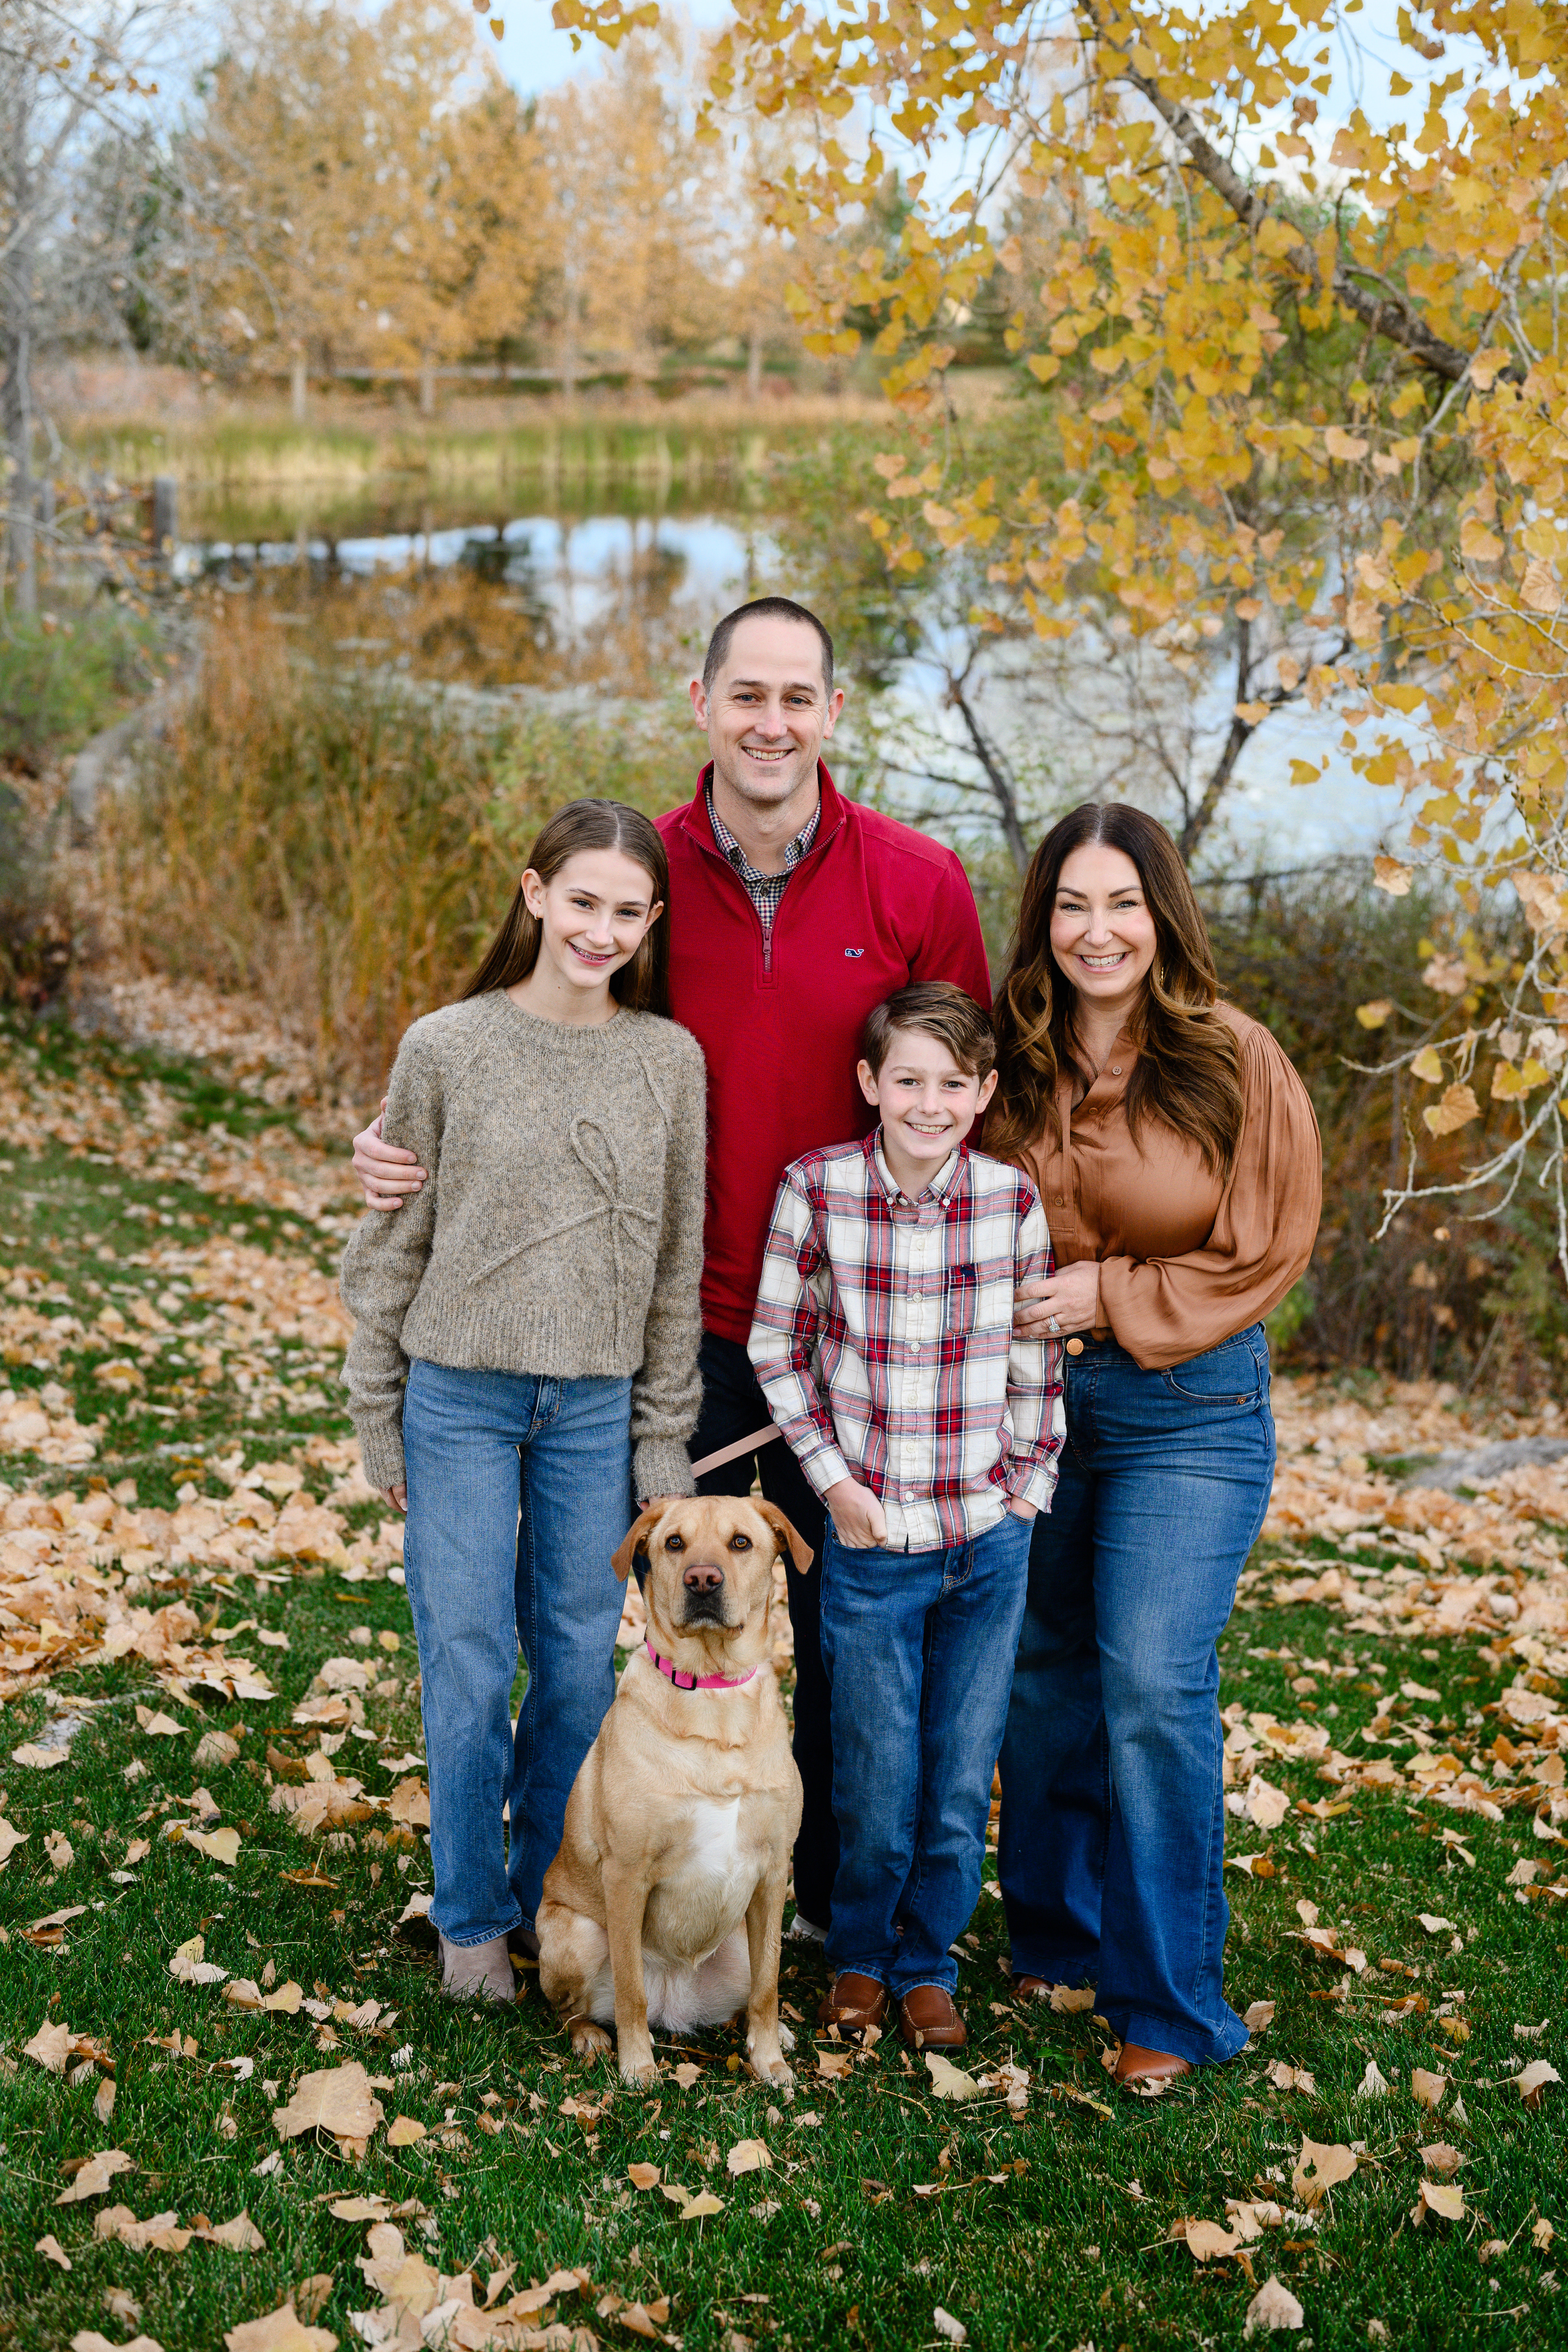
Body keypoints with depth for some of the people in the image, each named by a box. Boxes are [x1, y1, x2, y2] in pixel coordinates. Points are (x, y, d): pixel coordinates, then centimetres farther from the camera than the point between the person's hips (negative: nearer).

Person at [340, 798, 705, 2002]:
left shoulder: (672, 1060, 1)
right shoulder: (448, 1047, -4)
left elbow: (677, 1261, 5)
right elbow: (393, 1240, 2)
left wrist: (664, 1435, 4)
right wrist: (381, 1422, 1)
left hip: (598, 1407, 2)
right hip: (461, 1397, -1)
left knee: (582, 1662, 7)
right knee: (469, 1664, 3)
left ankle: (552, 1898, 26)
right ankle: (472, 1917, 20)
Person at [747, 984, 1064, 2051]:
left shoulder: (1012, 1199, -5)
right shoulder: (817, 1189, -9)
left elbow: (1039, 1359, 5)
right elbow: (779, 1346, 1)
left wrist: (1029, 1485, 4)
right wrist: (832, 1477, -4)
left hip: (989, 1542, 2)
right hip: (871, 1536, -1)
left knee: (962, 1789, 9)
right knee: (877, 1790, 6)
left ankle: (929, 1963, 31)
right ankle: (859, 1955, 31)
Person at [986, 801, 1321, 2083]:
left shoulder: (1235, 1062, -7)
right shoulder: (1015, 1065, 3)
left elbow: (1265, 1252, -6)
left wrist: (1113, 1297, -12)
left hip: (1187, 1409, -4)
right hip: (1031, 1395, 4)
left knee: (1154, 1684, -10)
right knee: (1045, 1674, 12)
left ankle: (1171, 2003, 3)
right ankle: (1054, 1939, 31)